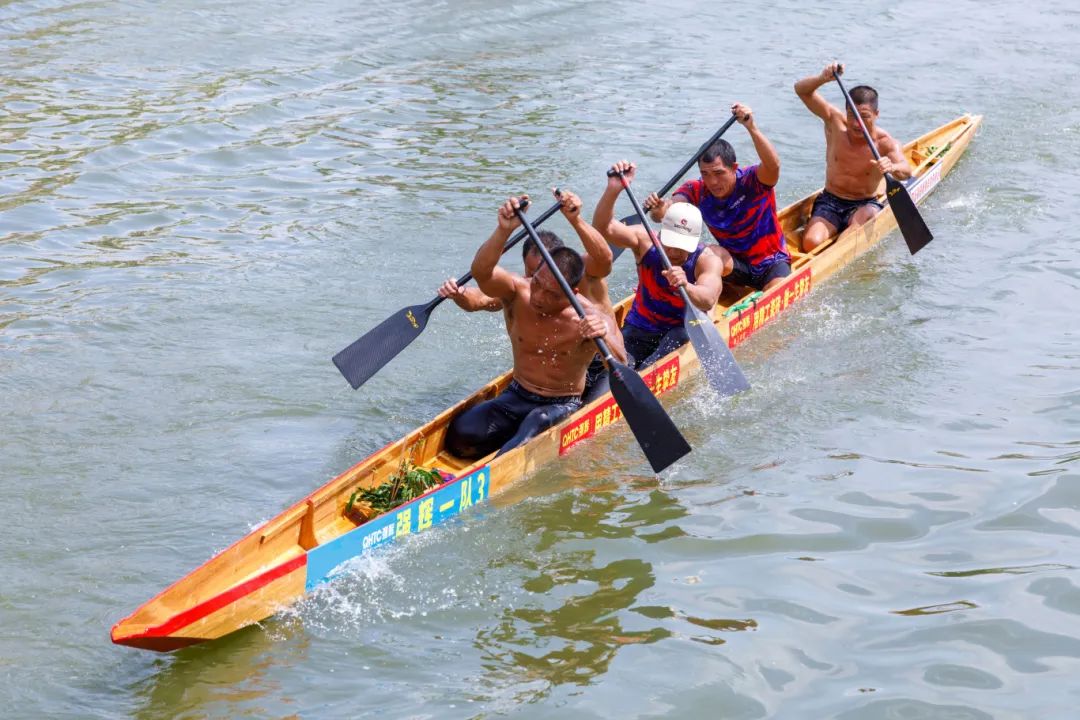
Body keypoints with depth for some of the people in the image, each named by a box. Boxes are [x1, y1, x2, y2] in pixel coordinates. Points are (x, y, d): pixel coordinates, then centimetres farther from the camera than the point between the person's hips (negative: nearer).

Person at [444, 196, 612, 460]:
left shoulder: (587, 318, -18)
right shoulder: (517, 292, -11)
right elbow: (481, 271, -32)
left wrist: (603, 338, -55)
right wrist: (504, 230, -49)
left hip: (562, 406, -3)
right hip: (517, 397, 3)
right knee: (460, 434, -18)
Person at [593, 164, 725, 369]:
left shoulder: (708, 261, -16)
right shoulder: (646, 241, -9)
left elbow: (708, 300, -36)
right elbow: (603, 228, -22)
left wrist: (686, 287, -60)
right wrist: (613, 189, -39)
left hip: (683, 333, -3)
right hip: (637, 331, 3)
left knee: (681, 336, -38)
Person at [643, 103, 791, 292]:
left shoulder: (752, 181, -21)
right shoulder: (697, 190, -12)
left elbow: (773, 165, -45)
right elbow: (663, 215, -28)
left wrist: (751, 127, -58)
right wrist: (658, 210, -54)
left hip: (772, 262, -2)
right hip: (736, 264, 2)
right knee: (713, 255, -32)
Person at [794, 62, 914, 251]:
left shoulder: (885, 143, -12)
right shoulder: (835, 122, -5)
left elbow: (906, 172, -31)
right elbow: (801, 90, -8)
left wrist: (892, 167, -56)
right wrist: (823, 78, -30)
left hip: (864, 205, -1)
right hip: (829, 202, 2)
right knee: (811, 243, -25)